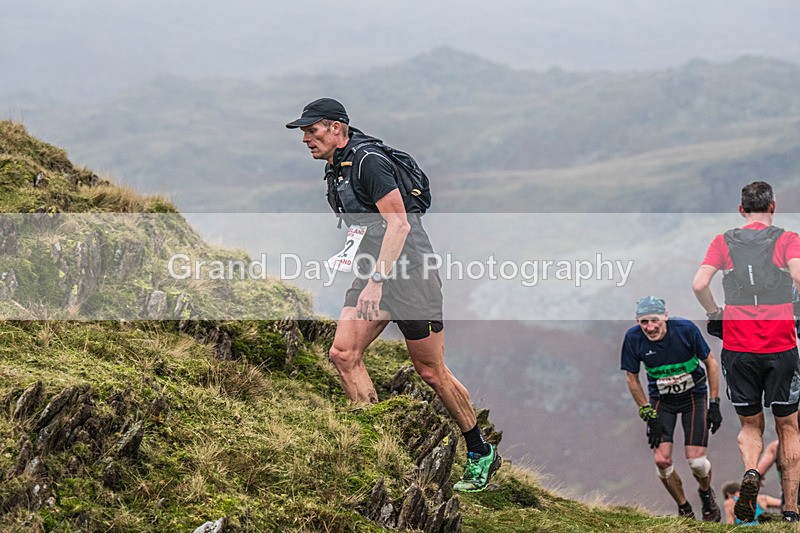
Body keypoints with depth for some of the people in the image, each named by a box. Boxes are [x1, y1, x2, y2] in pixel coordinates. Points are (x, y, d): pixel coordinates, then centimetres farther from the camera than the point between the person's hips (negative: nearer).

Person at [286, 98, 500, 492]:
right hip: (375, 271, 9)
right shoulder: (335, 169, 12)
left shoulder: (369, 161, -17)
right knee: (343, 353, -9)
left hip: (409, 271, -9)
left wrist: (377, 280, -28)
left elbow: (399, 223, -23)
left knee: (431, 372, -1)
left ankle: (482, 453, 16)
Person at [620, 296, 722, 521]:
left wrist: (714, 405, -9)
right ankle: (684, 509, 13)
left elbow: (711, 363, -9)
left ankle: (706, 493, 24)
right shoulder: (633, 338, -19)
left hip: (694, 395, -2)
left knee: (695, 460, -11)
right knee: (662, 460, -12)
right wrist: (648, 414, -7)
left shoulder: (685, 329, -24)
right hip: (661, 400, 2)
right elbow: (632, 378, -4)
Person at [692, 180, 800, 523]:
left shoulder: (723, 242, 7)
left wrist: (715, 314, 10)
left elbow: (699, 284, -6)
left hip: (738, 349, 1)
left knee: (750, 425, 17)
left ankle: (750, 471, -15)